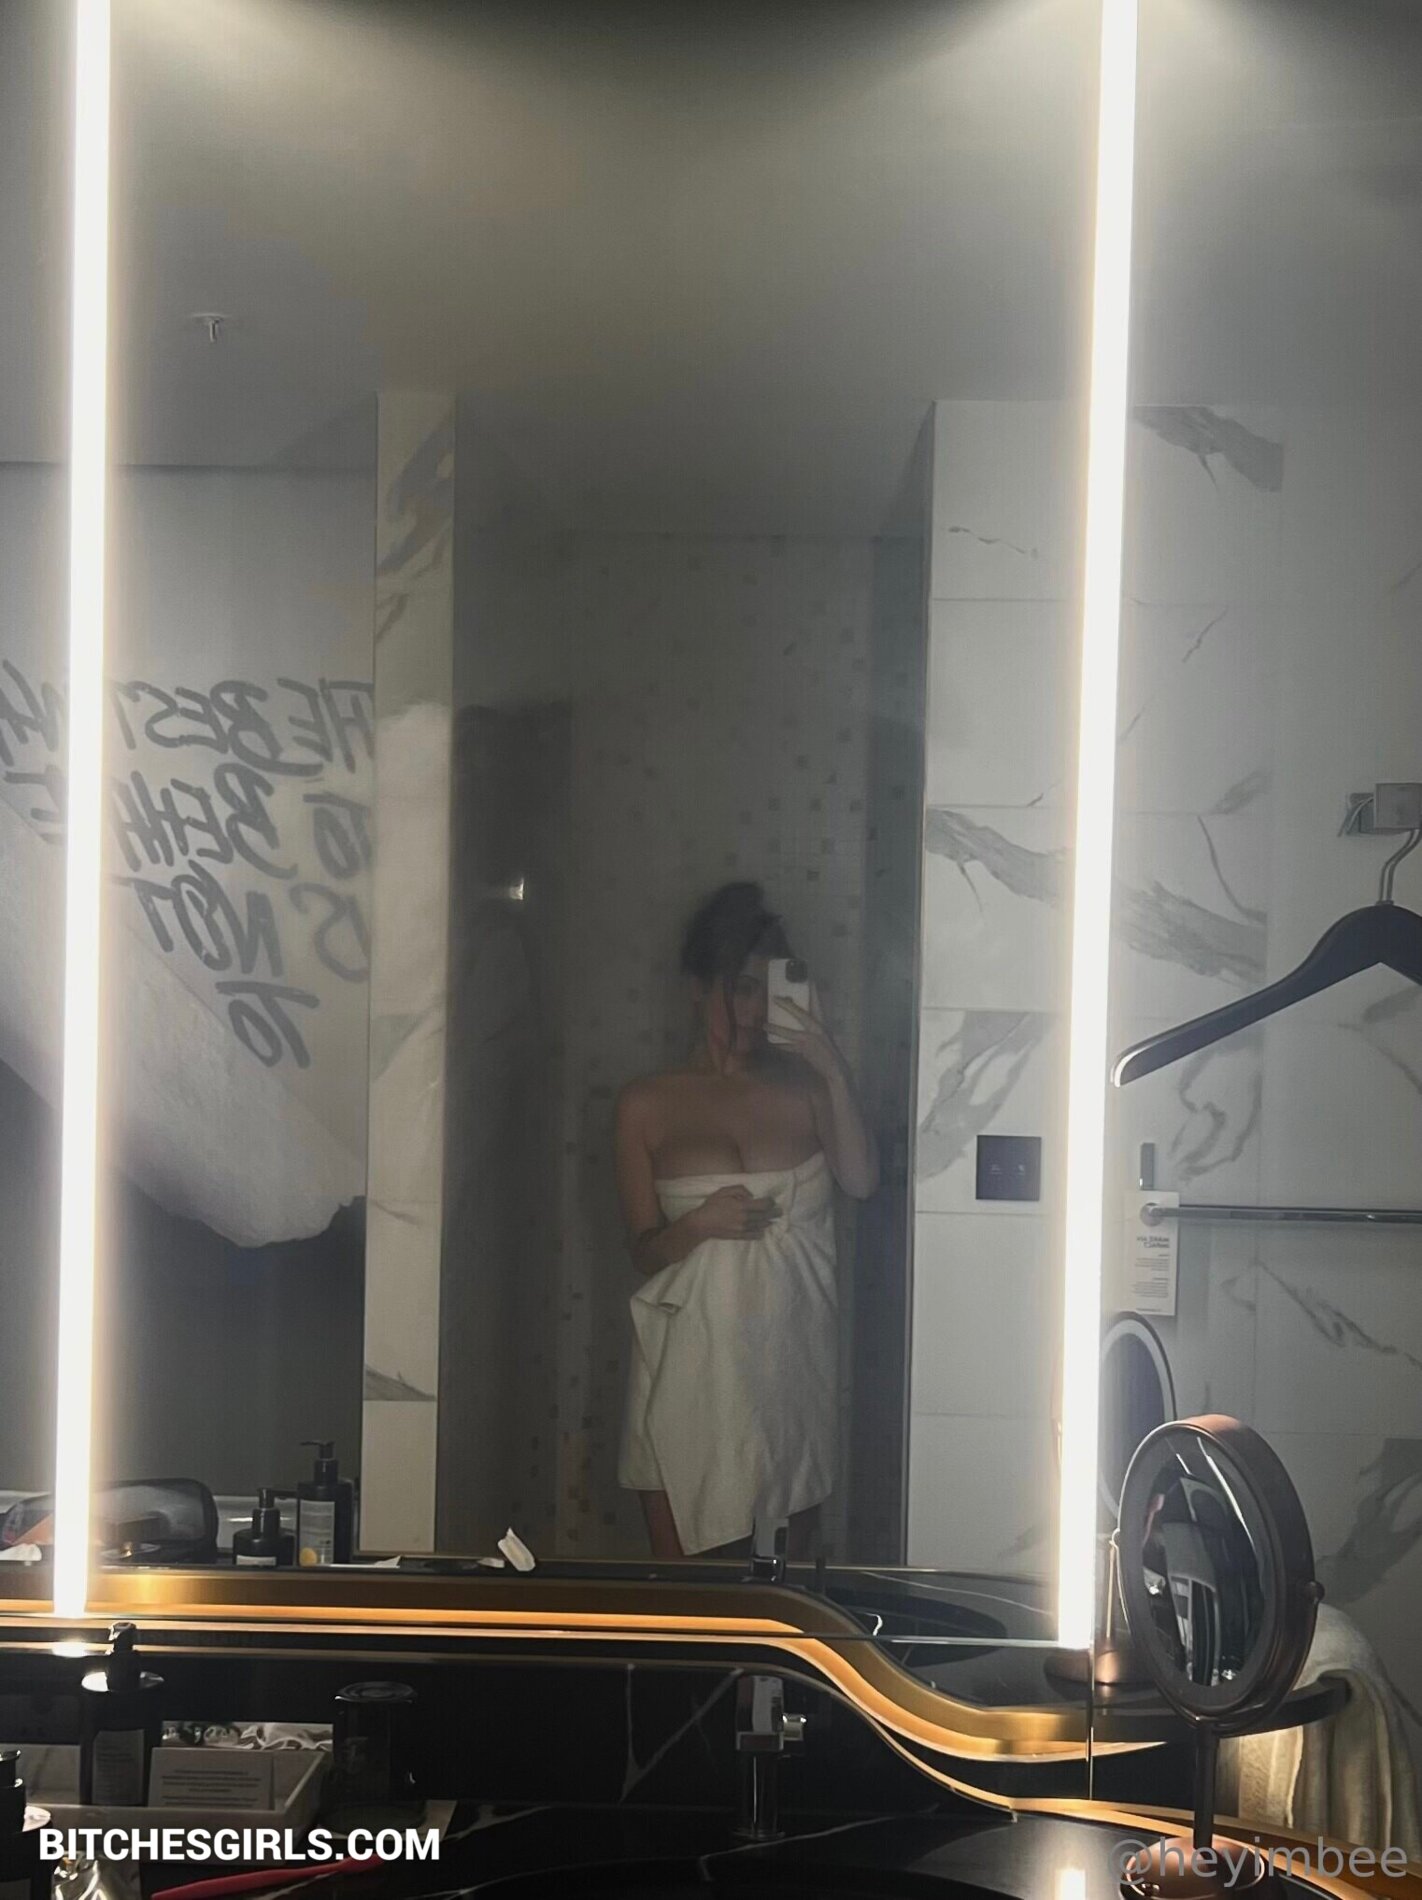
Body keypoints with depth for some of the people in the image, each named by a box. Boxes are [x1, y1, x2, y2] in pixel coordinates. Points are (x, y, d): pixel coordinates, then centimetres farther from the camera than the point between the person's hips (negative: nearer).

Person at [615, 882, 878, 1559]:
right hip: (689, 1363, -1)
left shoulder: (801, 1083, 6)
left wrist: (834, 1073, -13)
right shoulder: (647, 1105, 3)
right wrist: (700, 1222, -18)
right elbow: (643, 1250, 2)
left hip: (789, 1355, 1)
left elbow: (862, 1180, -7)